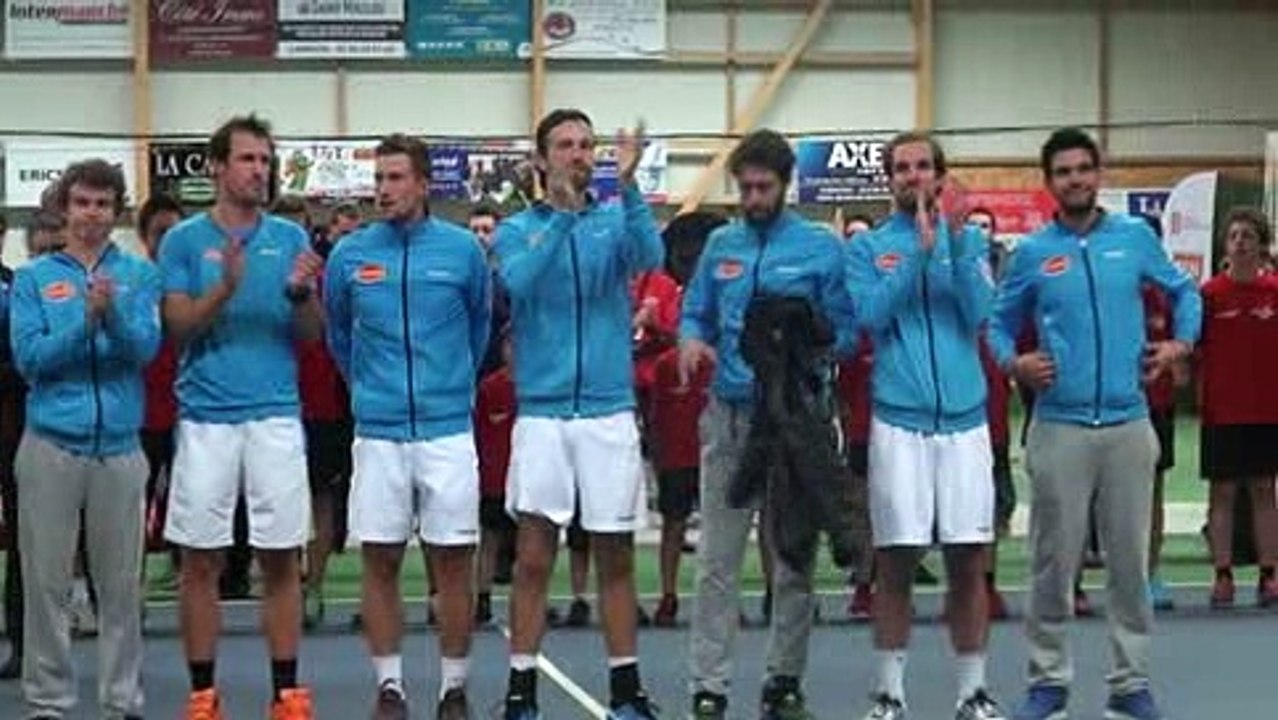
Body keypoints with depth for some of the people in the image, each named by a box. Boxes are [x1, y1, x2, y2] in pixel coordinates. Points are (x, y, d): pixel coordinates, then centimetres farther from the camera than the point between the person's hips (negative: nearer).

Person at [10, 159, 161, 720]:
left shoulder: (139, 274, 6)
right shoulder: (33, 278, 6)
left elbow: (145, 348, -7)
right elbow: (29, 357, -5)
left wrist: (112, 313, -25)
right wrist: (87, 321, -17)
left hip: (120, 446, 0)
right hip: (51, 442, 0)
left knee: (121, 583, 5)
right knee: (46, 580, 3)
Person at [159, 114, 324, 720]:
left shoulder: (290, 237, 8)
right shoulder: (184, 240, 4)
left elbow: (312, 335, 6)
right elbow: (177, 328, -3)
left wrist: (301, 292, -15)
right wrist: (225, 288, -20)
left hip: (277, 415, 1)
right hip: (205, 417, -1)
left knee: (282, 557, 3)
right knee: (200, 559, 3)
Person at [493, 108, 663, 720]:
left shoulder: (615, 220, 7)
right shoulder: (517, 229, 4)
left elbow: (649, 258, -15)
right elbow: (519, 281, -17)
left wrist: (628, 185, -28)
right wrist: (562, 212, -24)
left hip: (610, 410, 1)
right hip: (541, 411, -1)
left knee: (616, 557, 8)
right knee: (534, 558, 0)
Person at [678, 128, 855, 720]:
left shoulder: (821, 247, 0)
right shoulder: (720, 245, 10)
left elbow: (842, 329, -1)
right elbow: (694, 313, 14)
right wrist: (691, 340, -8)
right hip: (728, 414, 2)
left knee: (793, 557, 6)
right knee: (717, 559, 0)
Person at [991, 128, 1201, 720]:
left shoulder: (1136, 237, 6)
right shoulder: (1031, 253, 3)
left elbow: (1184, 290, 19)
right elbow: (999, 324, 11)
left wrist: (1181, 342, 3)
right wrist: (1013, 363, -8)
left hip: (1129, 424, 1)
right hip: (1059, 427, -1)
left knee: (1131, 559, 5)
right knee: (1054, 560, 2)